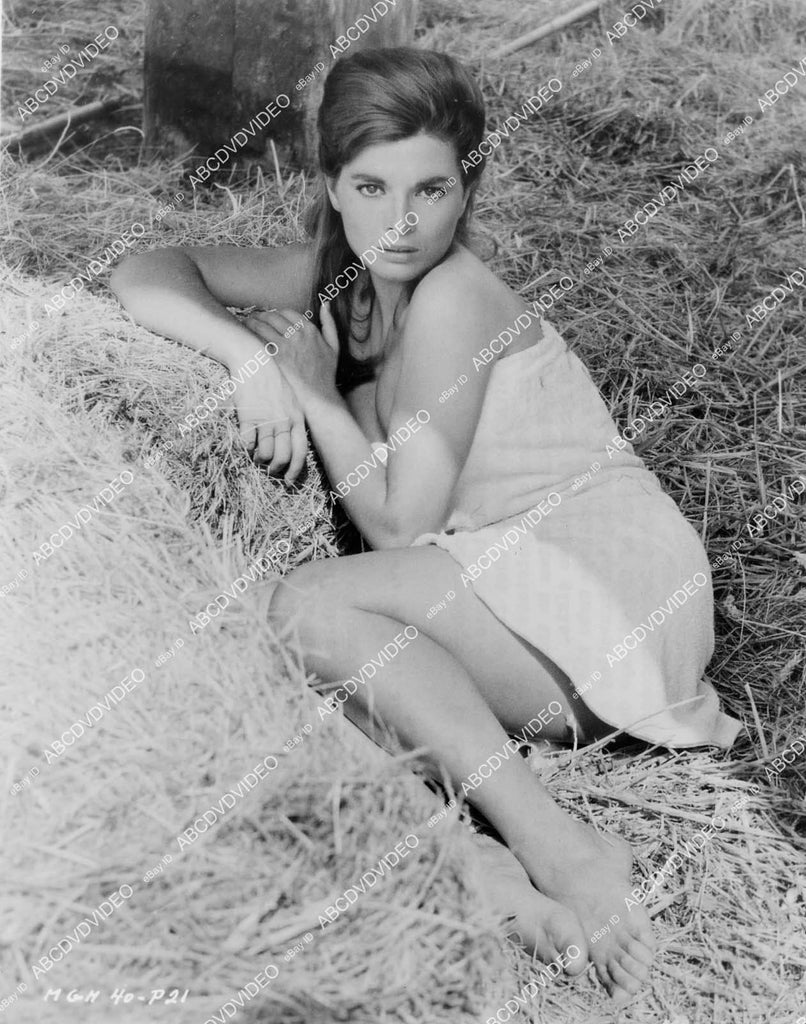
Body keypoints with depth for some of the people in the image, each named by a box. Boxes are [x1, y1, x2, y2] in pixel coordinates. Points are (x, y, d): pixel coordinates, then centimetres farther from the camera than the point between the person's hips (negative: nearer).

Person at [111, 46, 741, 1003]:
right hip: (513, 597, 7)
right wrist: (251, 358, -12)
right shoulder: (340, 277, 7)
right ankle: (488, 875, -26)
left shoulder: (452, 298, -15)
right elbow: (145, 275, 5)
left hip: (604, 581, -7)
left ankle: (561, 850, -25)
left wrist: (316, 392, -5)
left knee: (312, 607, -25)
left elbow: (403, 527, -14)